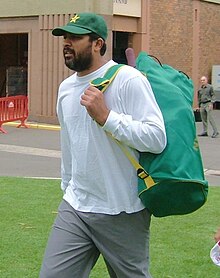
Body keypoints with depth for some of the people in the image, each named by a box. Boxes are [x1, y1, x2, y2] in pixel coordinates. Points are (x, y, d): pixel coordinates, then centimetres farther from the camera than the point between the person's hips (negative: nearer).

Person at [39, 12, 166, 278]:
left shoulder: (128, 79, -13)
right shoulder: (65, 87, 11)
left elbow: (157, 139, -20)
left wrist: (106, 117, -25)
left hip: (123, 213, -6)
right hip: (74, 208, 6)